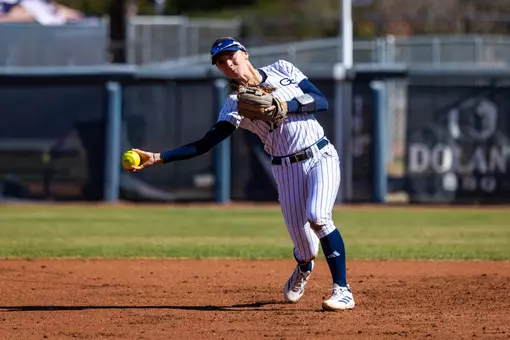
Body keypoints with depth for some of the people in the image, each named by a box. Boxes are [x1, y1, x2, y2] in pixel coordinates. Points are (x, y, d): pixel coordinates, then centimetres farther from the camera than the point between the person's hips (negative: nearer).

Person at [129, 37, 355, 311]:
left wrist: (286, 106, -22)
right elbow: (203, 145, -10)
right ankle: (303, 268, 37)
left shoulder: (282, 70, 1)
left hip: (322, 157, -1)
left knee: (318, 216, -27)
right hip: (287, 169, 1)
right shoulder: (235, 104, -3)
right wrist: (157, 158, -21)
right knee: (305, 248, -3)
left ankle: (343, 291, -18)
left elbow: (322, 102, -5)